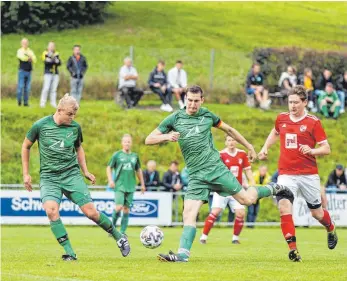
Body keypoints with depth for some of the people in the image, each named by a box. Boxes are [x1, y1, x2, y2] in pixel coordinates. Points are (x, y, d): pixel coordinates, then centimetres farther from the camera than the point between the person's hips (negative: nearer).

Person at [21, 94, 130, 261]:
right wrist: (26, 174, 6)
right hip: (49, 177, -1)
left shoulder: (75, 127, 1)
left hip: (72, 175, 1)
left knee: (91, 212, -8)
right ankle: (69, 252, -21)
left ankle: (119, 237, 15)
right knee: (51, 210, -28)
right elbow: (26, 147, 8)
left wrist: (85, 171, 12)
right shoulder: (40, 125, -6)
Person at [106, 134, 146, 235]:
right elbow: (109, 168, 6)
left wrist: (142, 184, 22)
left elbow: (138, 170, 22)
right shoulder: (117, 155, 2)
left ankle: (122, 231, 7)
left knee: (126, 209, 2)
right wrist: (110, 180, -7)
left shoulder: (135, 156, 12)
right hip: (119, 186, -3)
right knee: (119, 207, -16)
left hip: (130, 186, 4)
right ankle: (112, 227, 1)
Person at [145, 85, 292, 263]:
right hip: (196, 175, 0)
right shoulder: (174, 118, 0)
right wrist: (167, 136, -20)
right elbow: (149, 140, 0)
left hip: (216, 168, 0)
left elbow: (229, 130, 20)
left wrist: (249, 147, 23)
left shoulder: (207, 115, 3)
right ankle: (183, 254, -14)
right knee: (189, 213, -14)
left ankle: (272, 189, 29)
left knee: (246, 199, 1)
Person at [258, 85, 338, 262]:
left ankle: (331, 230, 45)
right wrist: (265, 148, 19)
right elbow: (275, 133, 31)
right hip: (286, 173, 2)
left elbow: (326, 149, -5)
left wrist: (312, 151, -23)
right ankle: (293, 248, -18)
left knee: (316, 212, 10)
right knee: (284, 208, -20)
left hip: (308, 174, -2)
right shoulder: (281, 118, 7)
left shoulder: (313, 122, -5)